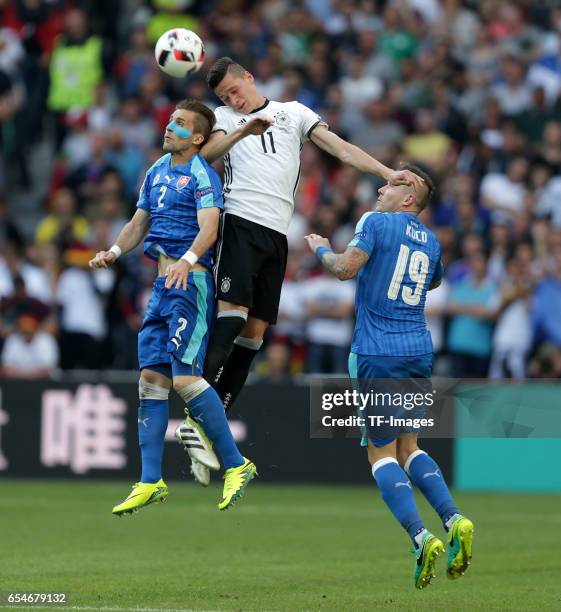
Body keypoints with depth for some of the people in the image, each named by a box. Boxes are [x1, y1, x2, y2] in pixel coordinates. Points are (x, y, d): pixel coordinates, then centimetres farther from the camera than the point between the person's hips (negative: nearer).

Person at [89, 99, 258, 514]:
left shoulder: (202, 175, -8)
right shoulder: (157, 172, 17)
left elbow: (209, 229, -20)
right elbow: (140, 222, 24)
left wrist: (187, 261, -38)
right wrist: (114, 252, 5)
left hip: (191, 280, -8)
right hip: (163, 282, 8)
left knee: (185, 378, -16)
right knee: (152, 377, 4)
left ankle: (236, 464, -6)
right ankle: (151, 481, 7)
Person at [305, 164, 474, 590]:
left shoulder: (376, 222, -4)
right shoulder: (432, 242, 14)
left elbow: (346, 268, -16)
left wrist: (321, 249, 3)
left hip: (378, 355, -6)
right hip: (420, 352, 6)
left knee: (382, 452, 0)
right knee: (408, 445, 18)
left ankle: (421, 537, -18)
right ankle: (454, 520, -3)